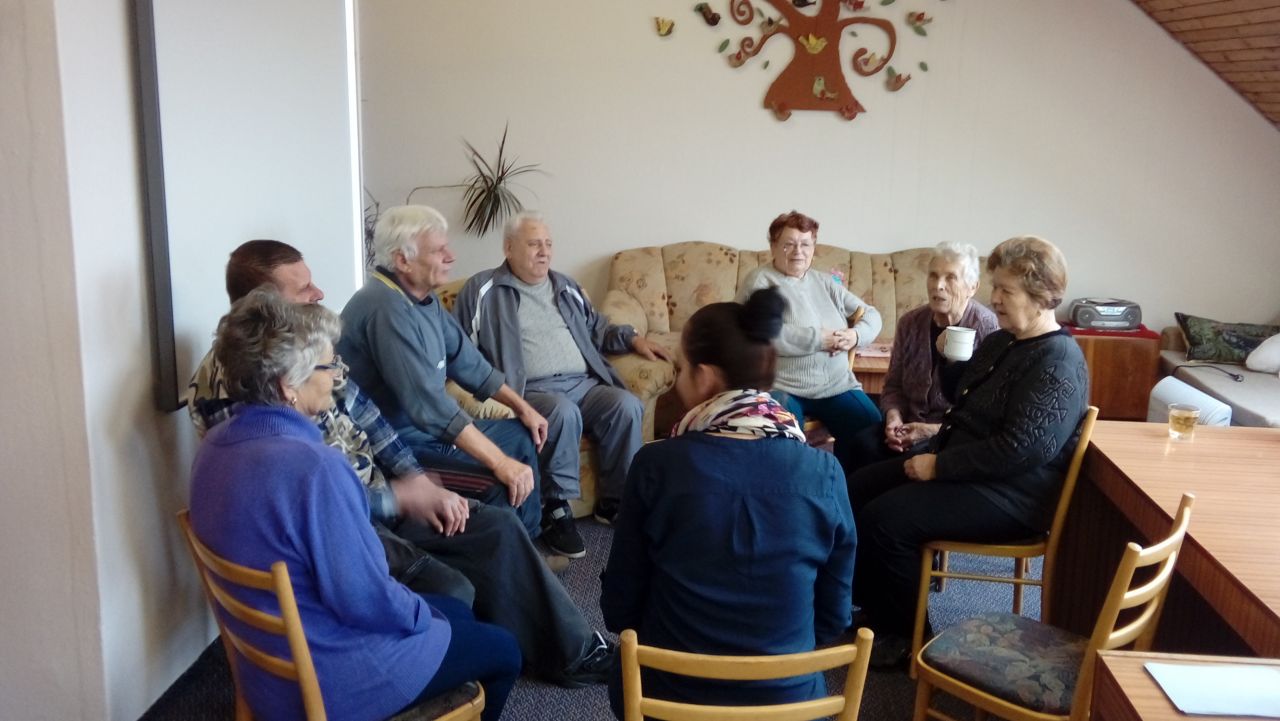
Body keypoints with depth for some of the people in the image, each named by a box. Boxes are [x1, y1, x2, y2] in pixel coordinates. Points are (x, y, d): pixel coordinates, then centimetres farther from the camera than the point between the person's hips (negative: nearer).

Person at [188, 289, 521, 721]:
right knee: (502, 651, 14)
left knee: (457, 611, 26)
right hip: (329, 682, -9)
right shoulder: (313, 466, -32)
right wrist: (421, 614, -6)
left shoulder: (216, 445, -3)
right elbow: (366, 600, -27)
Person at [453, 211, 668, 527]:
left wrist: (632, 338, 17)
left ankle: (615, 502, -10)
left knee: (626, 404, -23)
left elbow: (596, 329, 34)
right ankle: (556, 507, -20)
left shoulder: (565, 286, 25)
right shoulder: (482, 289, 6)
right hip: (532, 390, -5)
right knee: (563, 411, -37)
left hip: (584, 384, 5)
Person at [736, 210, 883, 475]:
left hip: (836, 386, 5)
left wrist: (856, 334, -5)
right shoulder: (760, 281, -1)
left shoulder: (825, 282, 16)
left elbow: (871, 314, 18)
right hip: (781, 388, -5)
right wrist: (819, 339, -15)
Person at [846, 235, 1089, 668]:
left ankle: (903, 635, -3)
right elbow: (962, 398, 24)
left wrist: (939, 466, -23)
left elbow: (1021, 449, -28)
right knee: (857, 490, 4)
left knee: (886, 518, -23)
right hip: (960, 466, 11)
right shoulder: (1000, 342, 12)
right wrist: (949, 356, 5)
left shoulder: (1056, 364, -19)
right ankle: (874, 609, 14)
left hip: (1010, 495, -10)